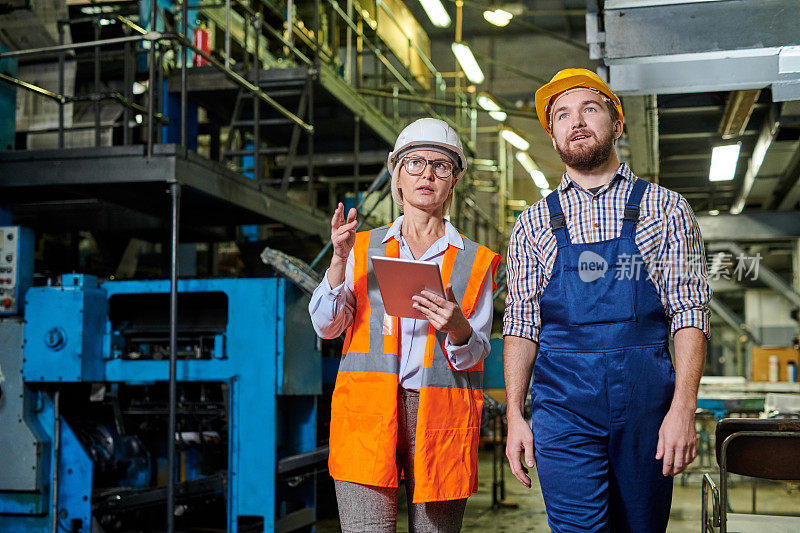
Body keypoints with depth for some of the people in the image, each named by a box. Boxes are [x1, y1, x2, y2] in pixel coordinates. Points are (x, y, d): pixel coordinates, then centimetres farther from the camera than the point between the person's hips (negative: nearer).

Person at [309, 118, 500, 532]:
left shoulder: (475, 261, 10)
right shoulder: (365, 249, 14)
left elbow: (475, 356, 4)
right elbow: (326, 326, 5)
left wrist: (456, 326, -18)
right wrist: (339, 260, -9)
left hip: (440, 417, 0)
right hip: (368, 411, 0)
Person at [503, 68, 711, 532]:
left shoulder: (666, 209, 7)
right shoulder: (533, 224, 11)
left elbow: (690, 314, 1)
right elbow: (520, 324, 9)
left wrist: (684, 409, -10)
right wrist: (515, 415, 0)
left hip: (646, 406, 0)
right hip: (562, 407, 0)